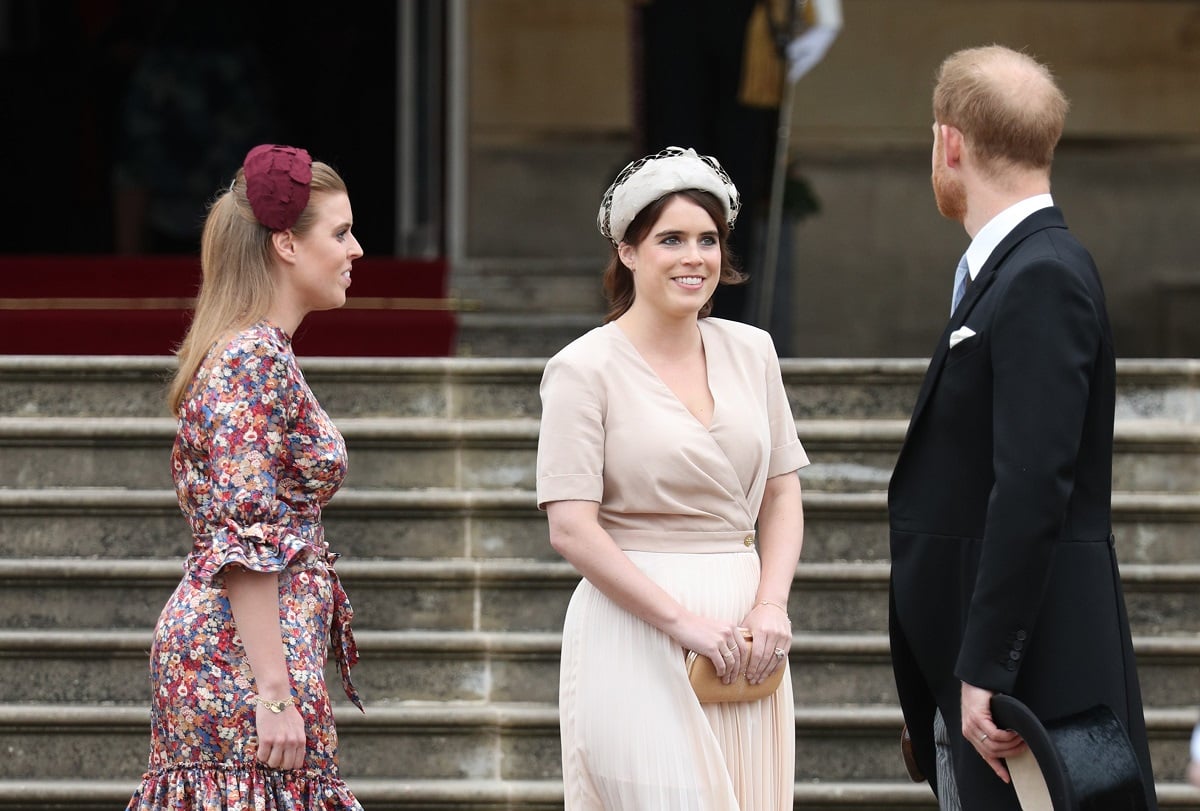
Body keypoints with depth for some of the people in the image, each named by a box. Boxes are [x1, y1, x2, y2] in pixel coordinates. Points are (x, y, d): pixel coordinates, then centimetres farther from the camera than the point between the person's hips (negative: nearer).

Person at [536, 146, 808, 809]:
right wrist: (682, 622, -16)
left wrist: (771, 605, -3)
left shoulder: (750, 351, 11)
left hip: (744, 634, 5)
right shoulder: (584, 369, -5)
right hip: (635, 628, -5)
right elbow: (571, 529, -11)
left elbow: (782, 494, 14)